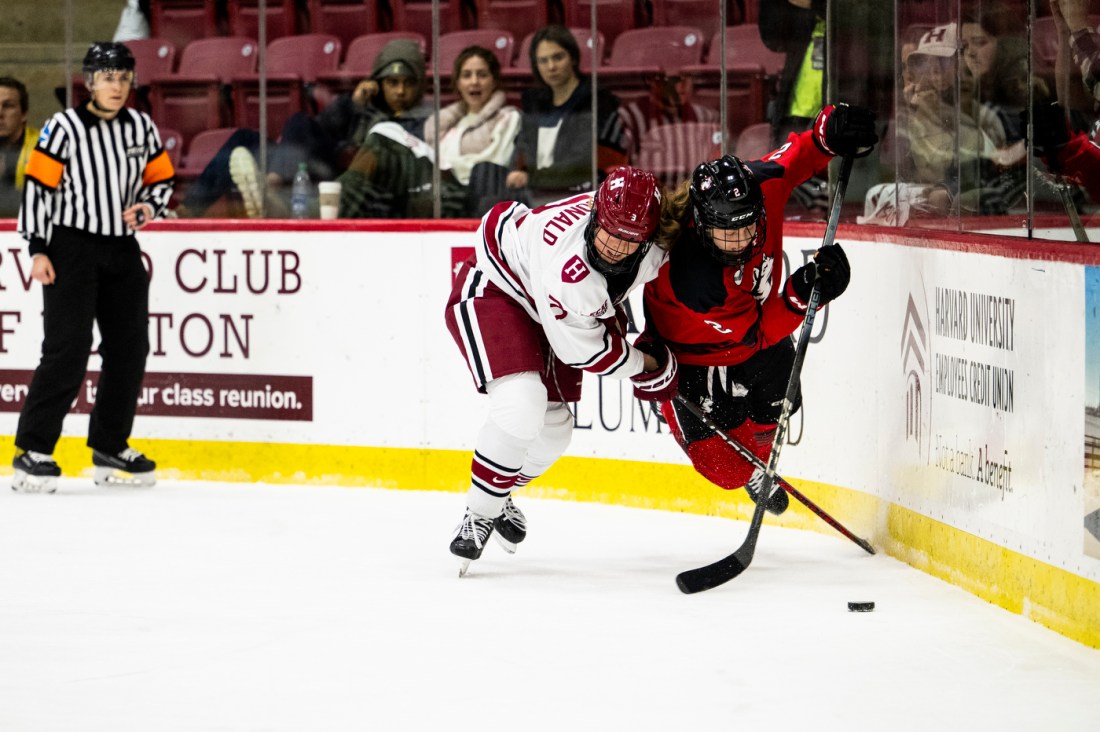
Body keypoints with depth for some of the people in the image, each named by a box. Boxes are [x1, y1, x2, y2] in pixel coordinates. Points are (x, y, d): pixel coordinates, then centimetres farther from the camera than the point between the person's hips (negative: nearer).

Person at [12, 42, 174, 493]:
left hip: (122, 251, 6)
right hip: (72, 248, -6)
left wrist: (148, 207, -5)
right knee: (67, 349, -14)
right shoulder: (65, 128, -9)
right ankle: (32, 452, -10)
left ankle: (110, 447, 21)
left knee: (129, 350, 8)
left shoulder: (142, 128, 8)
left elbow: (162, 180, 17)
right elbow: (37, 186, -9)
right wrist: (38, 250, -14)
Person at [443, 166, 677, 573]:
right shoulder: (566, 265, -42)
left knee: (552, 429, 12)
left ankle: (498, 498, 40)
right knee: (522, 404, -29)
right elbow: (584, 350, -28)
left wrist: (611, 312, 10)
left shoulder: (651, 248, -20)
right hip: (491, 291, -9)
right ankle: (479, 515, -10)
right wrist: (647, 367, -16)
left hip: (540, 311, 9)